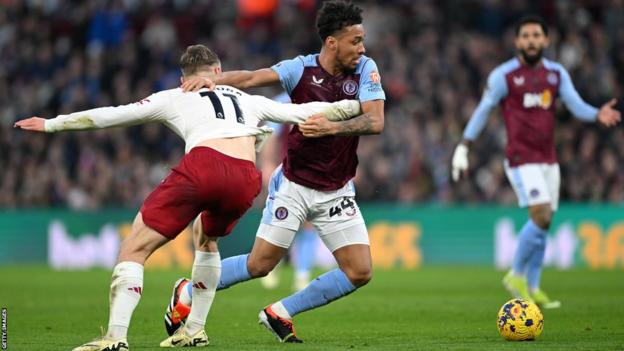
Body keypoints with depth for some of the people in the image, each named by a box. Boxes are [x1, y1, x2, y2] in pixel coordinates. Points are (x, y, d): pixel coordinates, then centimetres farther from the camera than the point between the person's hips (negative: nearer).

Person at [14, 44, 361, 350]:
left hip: (203, 166, -4)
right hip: (246, 178, 4)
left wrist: (52, 124, 32)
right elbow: (302, 112, 35)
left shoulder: (174, 98, 25)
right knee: (207, 240, 35)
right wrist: (355, 105, 48)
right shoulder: (248, 100, 33)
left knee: (134, 249, 0)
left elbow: (112, 115, 24)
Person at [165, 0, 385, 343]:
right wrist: (211, 81, -41)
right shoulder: (301, 68, -13)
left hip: (337, 192, 3)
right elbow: (252, 77, -24)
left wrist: (331, 127, -33)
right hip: (294, 184, -3)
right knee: (260, 265, -4)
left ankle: (280, 313, 11)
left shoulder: (365, 69, -8)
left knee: (360, 272, -4)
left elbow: (375, 122, -19)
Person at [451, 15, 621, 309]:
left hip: (548, 160, 6)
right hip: (521, 159, -6)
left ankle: (532, 288, 16)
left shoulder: (556, 73, 8)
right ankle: (516, 275, 1)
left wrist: (598, 115, -22)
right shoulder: (504, 76, -5)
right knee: (541, 217, -17)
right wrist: (463, 148, -1)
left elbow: (577, 106, -1)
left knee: (543, 223, 6)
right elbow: (482, 111, 0)